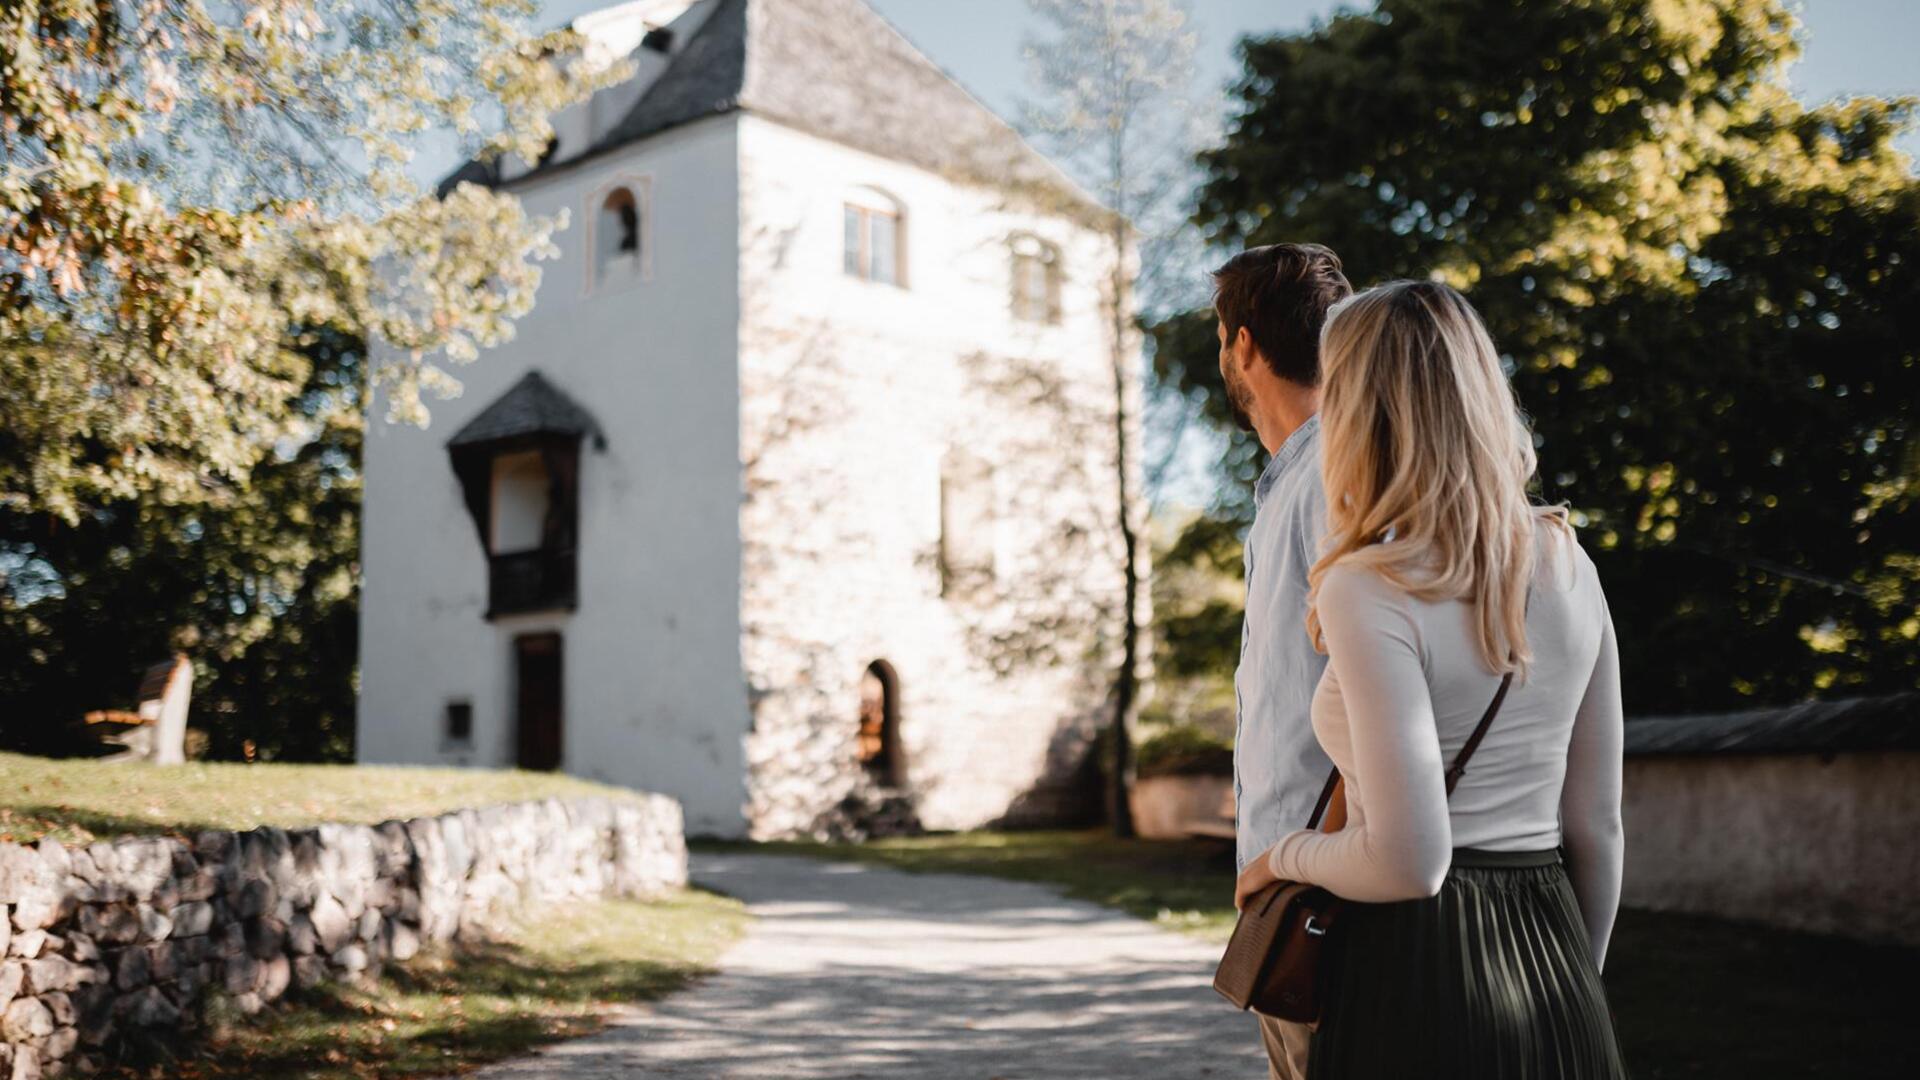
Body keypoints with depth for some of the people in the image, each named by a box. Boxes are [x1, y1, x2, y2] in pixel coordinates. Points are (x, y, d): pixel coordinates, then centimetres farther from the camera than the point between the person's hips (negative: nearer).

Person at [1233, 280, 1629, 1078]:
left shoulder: (1368, 590, -15)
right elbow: (1597, 829, 10)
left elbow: (1408, 861, -20)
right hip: (1555, 989, 6)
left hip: (1418, 977, -6)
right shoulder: (1569, 568, 4)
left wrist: (1284, 857, -2)